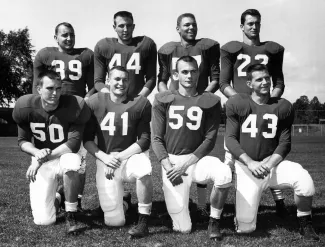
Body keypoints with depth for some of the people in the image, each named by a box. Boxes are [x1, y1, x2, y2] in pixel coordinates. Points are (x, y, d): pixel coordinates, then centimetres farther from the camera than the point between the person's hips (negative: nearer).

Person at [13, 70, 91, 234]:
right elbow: (23, 141, -3)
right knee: (43, 220, -4)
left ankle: (71, 216, -19)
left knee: (71, 162, -42)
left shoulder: (74, 106, -22)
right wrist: (37, 153, -26)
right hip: (41, 160, 2)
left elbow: (73, 144, -20)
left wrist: (42, 159, -27)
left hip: (65, 155, -1)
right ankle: (55, 197, 34)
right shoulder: (25, 107, -13)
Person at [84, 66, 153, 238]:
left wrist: (120, 156, -14)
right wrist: (103, 157, -13)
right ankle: (120, 199, 33)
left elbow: (144, 140, -4)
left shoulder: (140, 104, -4)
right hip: (106, 162, 1)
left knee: (144, 170, -40)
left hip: (131, 156, -1)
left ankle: (143, 221, -21)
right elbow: (87, 139, 3)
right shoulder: (95, 102, -1)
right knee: (114, 221, -5)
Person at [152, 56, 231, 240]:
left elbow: (210, 140, -2)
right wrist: (168, 167, -11)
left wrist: (185, 164, -11)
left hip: (197, 159, 0)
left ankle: (214, 221, -8)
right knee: (183, 229, -2)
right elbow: (157, 139, 3)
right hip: (172, 161, 0)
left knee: (224, 174, -35)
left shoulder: (210, 101, 1)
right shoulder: (164, 100, 3)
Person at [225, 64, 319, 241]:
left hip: (272, 162, 2)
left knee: (304, 179, -30)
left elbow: (284, 143, 2)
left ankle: (305, 224, -3)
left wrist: (269, 164, -14)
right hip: (246, 167, -1)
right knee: (245, 228, -6)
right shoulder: (237, 104, -3)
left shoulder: (283, 107, 1)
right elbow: (230, 139, -5)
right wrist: (250, 163, -18)